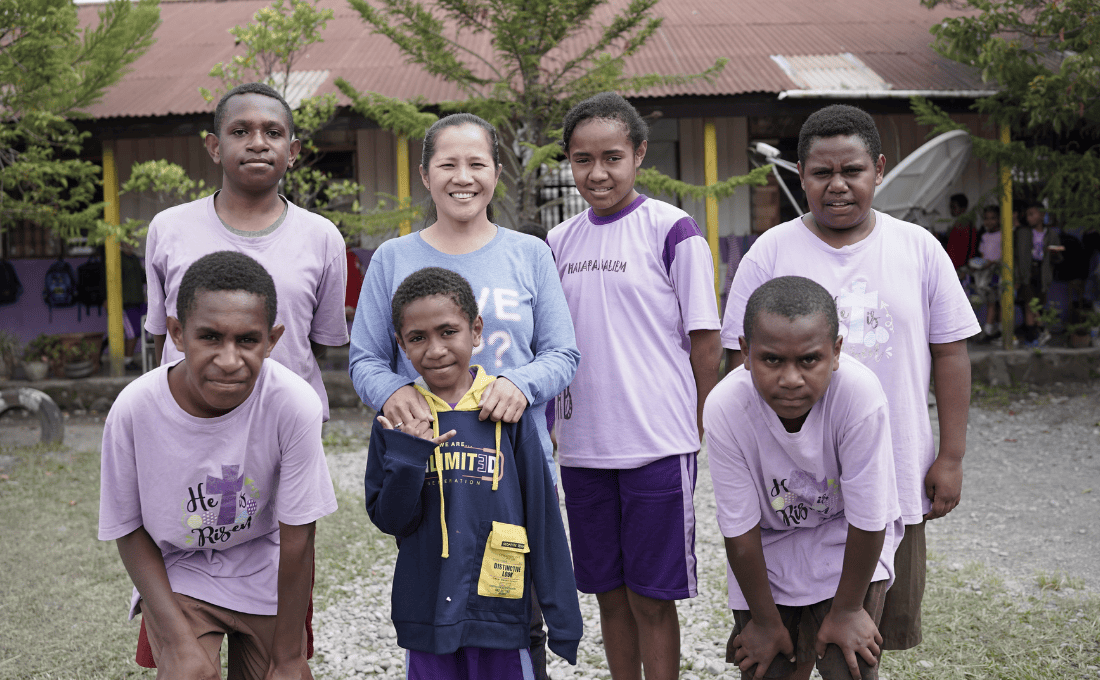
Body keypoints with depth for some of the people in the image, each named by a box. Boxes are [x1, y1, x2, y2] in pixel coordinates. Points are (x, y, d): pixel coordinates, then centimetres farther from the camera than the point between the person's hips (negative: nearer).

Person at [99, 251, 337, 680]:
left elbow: (297, 539, -17)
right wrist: (181, 643, -17)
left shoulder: (294, 404, -27)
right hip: (175, 572, -1)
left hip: (266, 573, 1)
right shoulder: (133, 410, -24)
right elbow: (129, 530, -10)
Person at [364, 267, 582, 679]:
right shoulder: (396, 420, 1)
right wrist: (407, 455, -16)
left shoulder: (506, 412, -3)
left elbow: (543, 516, 1)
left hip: (499, 613, -1)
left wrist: (563, 618, 1)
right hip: (425, 618, 1)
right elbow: (390, 520, 0)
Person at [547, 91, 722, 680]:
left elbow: (706, 342, -4)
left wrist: (698, 434, -5)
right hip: (582, 448, 5)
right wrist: (550, 426, 12)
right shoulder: (559, 242, 10)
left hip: (658, 447, -5)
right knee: (610, 593, 13)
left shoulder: (672, 231, -6)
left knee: (652, 599, 2)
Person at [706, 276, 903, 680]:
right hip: (768, 543, 2)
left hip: (845, 535, -1)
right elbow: (740, 530, -17)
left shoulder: (860, 394, -34)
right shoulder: (724, 408, -29)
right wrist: (765, 620, -7)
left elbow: (867, 519, -23)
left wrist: (847, 610, -13)